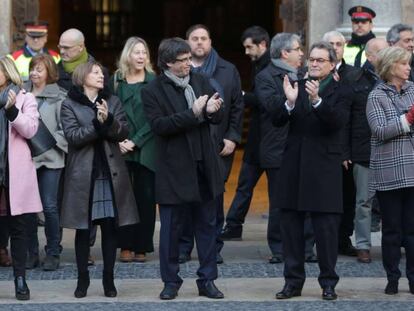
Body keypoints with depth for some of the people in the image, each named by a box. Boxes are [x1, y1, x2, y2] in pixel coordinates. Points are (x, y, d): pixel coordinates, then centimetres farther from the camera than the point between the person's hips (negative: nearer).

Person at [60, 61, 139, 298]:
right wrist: (97, 123, -19)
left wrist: (109, 120, -18)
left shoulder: (113, 102, 10)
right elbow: (73, 136, -10)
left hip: (111, 174, 2)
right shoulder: (70, 105, 1)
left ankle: (109, 279, 9)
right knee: (83, 229, 2)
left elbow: (123, 132, 0)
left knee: (110, 227, 2)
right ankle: (83, 279, 10)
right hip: (83, 175, -2)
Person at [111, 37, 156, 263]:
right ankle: (126, 246, 6)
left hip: (146, 149, -1)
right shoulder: (115, 81, 7)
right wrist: (118, 141, -10)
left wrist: (135, 141, -11)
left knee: (145, 197, -1)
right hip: (121, 149, 1)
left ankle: (141, 247, 5)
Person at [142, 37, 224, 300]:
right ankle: (171, 281, 16)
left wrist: (211, 110, -19)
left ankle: (207, 280, 17)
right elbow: (159, 125, -18)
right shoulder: (153, 91, -7)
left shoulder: (201, 82, 7)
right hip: (174, 169, -4)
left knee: (207, 226, 9)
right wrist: (193, 114, -25)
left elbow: (219, 116, 5)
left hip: (204, 166, 4)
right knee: (171, 228, 4)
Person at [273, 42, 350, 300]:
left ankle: (328, 283, 9)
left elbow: (338, 121, -17)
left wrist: (317, 100, -30)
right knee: (291, 225, 7)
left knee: (326, 228, -1)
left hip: (324, 167, -4)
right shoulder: (297, 86, 9)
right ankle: (293, 281, 16)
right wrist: (290, 102, -18)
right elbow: (277, 121, 1)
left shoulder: (340, 91, 0)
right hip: (294, 165, 4)